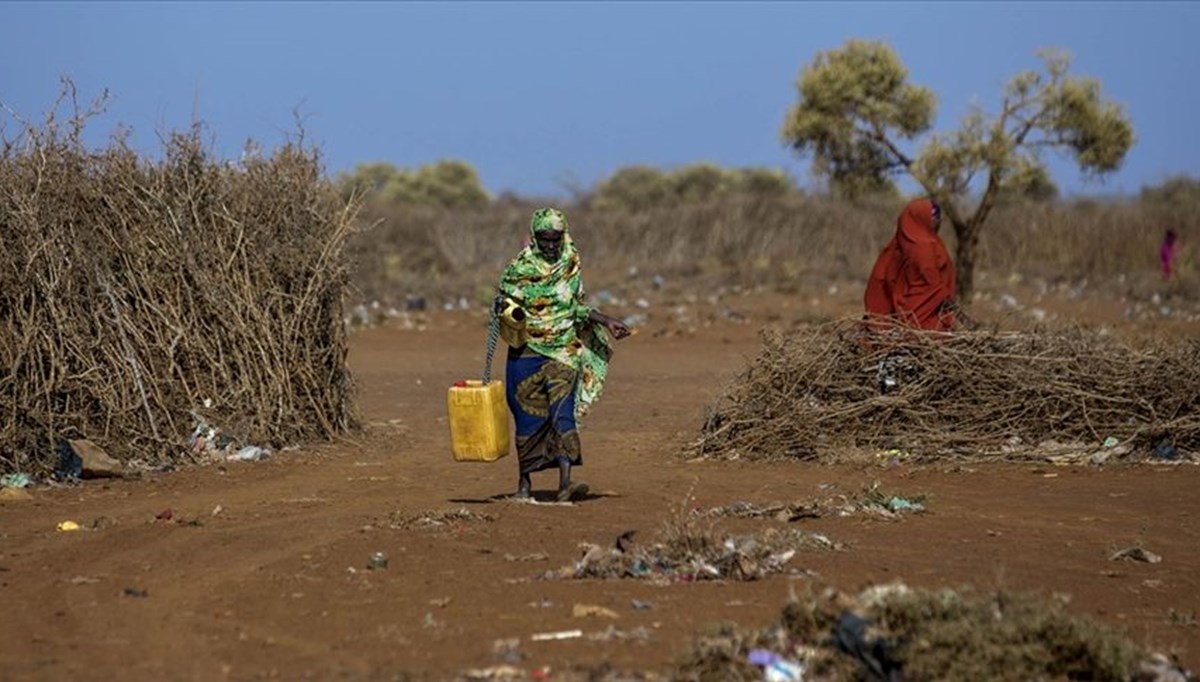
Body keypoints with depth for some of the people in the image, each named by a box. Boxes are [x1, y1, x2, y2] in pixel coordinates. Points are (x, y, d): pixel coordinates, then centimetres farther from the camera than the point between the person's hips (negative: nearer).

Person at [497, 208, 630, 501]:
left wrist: (607, 322, 8)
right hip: (528, 353, -1)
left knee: (564, 413, -12)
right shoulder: (519, 269, -4)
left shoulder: (571, 265, 5)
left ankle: (565, 482, -19)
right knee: (529, 417, 3)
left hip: (563, 352, 1)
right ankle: (524, 481, 18)